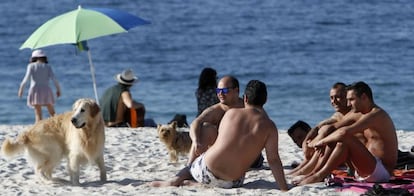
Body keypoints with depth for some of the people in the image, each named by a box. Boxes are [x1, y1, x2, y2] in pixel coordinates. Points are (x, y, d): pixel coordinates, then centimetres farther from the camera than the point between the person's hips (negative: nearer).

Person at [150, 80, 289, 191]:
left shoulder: (231, 113, 2)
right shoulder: (269, 126, -6)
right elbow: (273, 160, -10)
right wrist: (284, 189, -7)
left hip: (205, 172, 2)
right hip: (232, 182, -2)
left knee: (191, 168, 35)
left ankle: (176, 180, 5)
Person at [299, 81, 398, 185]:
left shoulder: (377, 115, -16)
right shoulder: (365, 116, 17)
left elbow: (345, 132, -27)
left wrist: (322, 142, -17)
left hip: (383, 171, -10)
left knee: (346, 139, -26)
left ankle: (319, 175, -21)